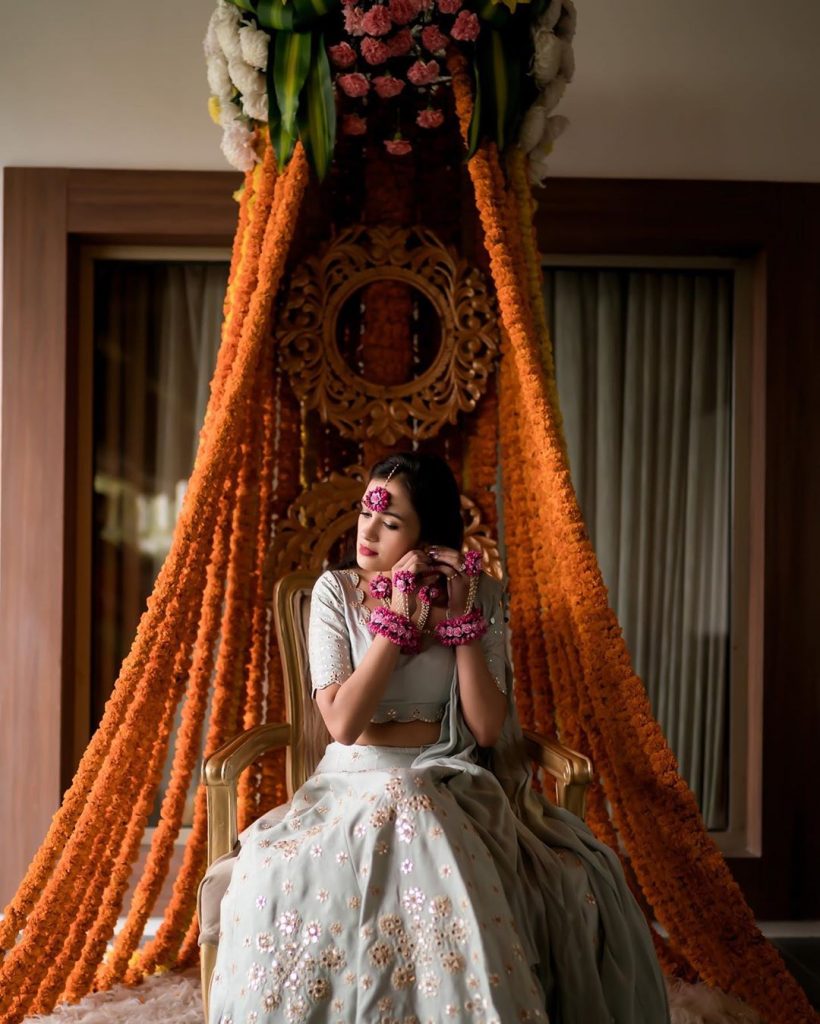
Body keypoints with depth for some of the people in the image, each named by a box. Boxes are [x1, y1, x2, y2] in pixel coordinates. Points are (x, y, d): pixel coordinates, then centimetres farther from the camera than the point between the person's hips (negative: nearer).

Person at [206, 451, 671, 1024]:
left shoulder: (479, 595, 2)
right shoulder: (336, 591, -1)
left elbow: (487, 729, -7)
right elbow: (342, 724, -14)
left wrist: (462, 618, -13)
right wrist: (397, 620, -17)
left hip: (451, 784, 1)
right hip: (358, 781, 0)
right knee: (283, 879, -33)